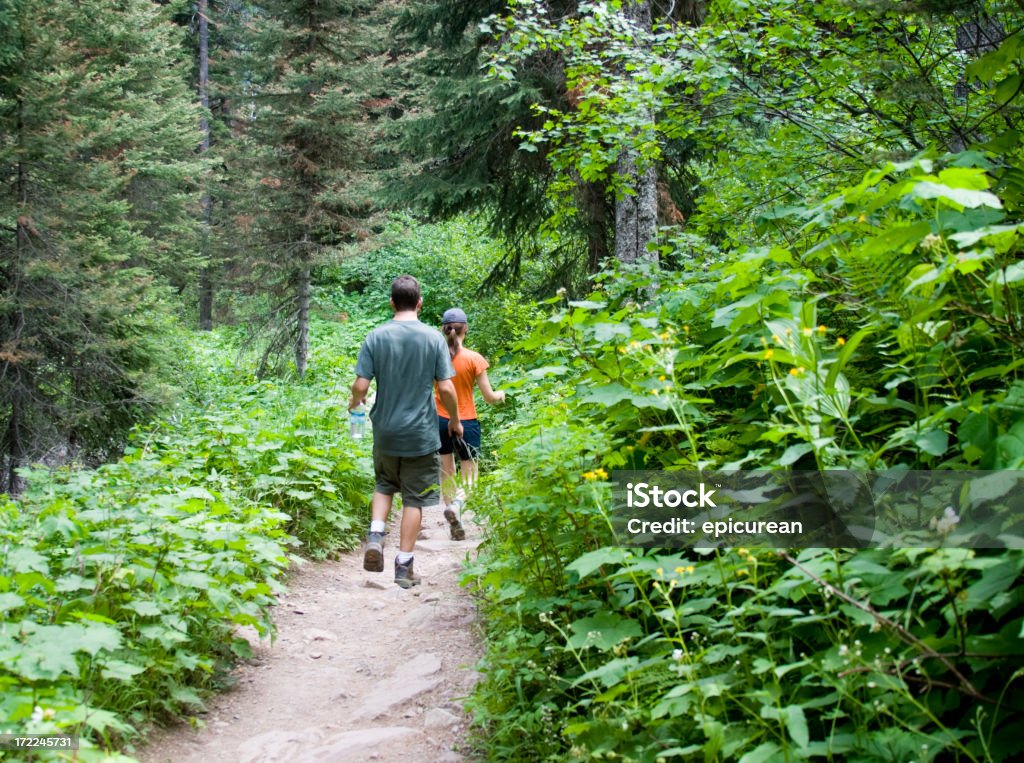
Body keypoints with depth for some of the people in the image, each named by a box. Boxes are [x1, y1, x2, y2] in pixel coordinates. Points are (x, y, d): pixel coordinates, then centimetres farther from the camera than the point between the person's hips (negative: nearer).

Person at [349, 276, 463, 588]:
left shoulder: (376, 337, -4)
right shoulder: (434, 338, -7)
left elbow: (361, 386, -7)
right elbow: (446, 388, -8)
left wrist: (354, 401, 16)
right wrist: (455, 421, 8)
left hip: (385, 431, 2)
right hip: (421, 434, -2)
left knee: (384, 485, 24)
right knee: (414, 498, 8)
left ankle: (375, 534, 2)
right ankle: (404, 565, 10)